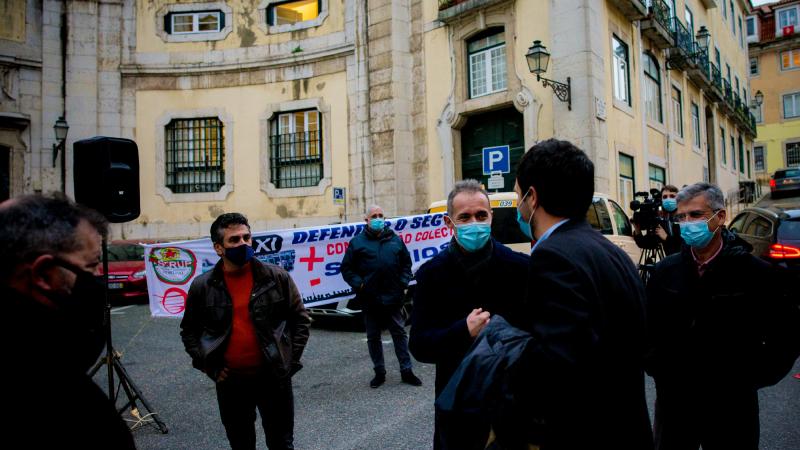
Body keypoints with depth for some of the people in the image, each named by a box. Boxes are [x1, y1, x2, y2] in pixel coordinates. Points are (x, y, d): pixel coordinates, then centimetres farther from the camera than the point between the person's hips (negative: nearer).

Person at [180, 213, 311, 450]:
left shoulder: (277, 277, -5)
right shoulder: (202, 286, -2)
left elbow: (300, 319, 2)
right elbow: (189, 331, 11)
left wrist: (291, 360, -4)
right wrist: (207, 365, 0)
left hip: (274, 378, -1)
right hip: (230, 382, 1)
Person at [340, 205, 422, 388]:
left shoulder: (395, 240, 8)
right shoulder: (357, 242, 1)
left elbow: (406, 263, 15)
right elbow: (346, 268, 3)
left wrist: (404, 283, 2)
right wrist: (358, 284, -9)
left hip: (393, 298, 1)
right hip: (370, 300, -1)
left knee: (400, 334, 8)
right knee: (373, 337, 10)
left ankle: (406, 371, 17)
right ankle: (379, 373, 23)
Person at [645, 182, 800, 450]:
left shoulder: (757, 274, -9)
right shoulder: (665, 271, 0)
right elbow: (646, 325, 11)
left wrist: (753, 376, -6)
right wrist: (655, 366, 1)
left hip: (731, 407, -2)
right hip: (673, 401, 3)